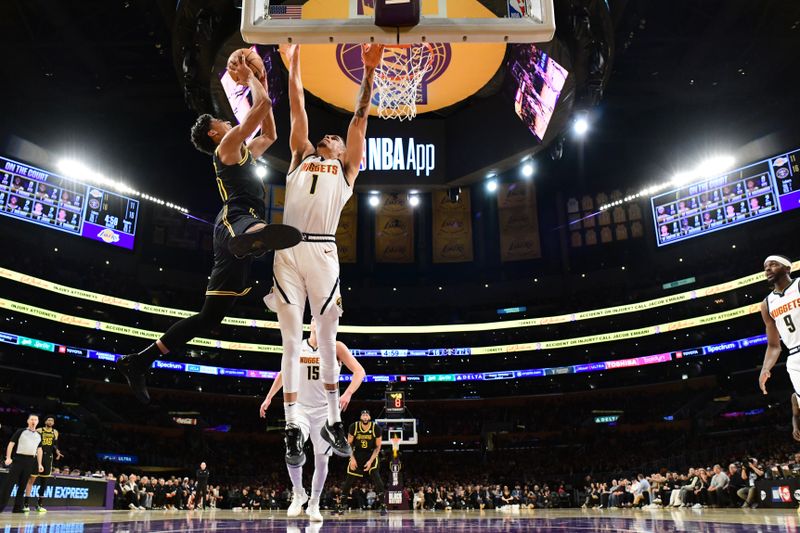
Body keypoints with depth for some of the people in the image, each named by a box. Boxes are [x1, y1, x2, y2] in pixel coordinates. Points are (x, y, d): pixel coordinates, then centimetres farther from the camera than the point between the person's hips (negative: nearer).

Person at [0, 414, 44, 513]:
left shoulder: (38, 436, 15)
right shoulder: (20, 432, 1)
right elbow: (11, 444, -3)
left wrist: (39, 464, 13)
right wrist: (8, 458, -14)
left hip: (30, 462, 4)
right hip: (18, 459, -4)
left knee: (22, 485, 7)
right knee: (9, 483, -8)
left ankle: (17, 507, 10)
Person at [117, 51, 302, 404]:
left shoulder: (243, 152, 37)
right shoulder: (228, 144, 13)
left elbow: (270, 134, 49)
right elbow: (262, 105, 5)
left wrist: (261, 84, 48)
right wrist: (249, 77, 23)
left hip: (232, 232, 9)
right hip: (237, 219, -8)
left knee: (211, 314, 4)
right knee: (251, 225, -47)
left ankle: (140, 362, 8)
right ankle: (255, 236, -87)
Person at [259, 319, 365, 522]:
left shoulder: (336, 347, -6)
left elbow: (359, 371, -11)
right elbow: (283, 373, 16)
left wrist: (348, 393, -26)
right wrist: (269, 397, 16)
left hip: (325, 410, 0)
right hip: (300, 408, 0)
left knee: (322, 459, 5)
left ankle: (314, 504, 25)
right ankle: (298, 493, 1)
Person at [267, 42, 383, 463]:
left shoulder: (347, 168, 20)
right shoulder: (301, 158, 24)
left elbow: (360, 117, 13)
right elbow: (298, 110, 24)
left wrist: (369, 71, 8)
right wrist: (295, 62, 24)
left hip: (323, 252, -1)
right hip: (288, 251, 2)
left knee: (327, 342, 3)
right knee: (292, 342, 1)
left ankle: (333, 423, 14)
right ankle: (293, 429, 5)